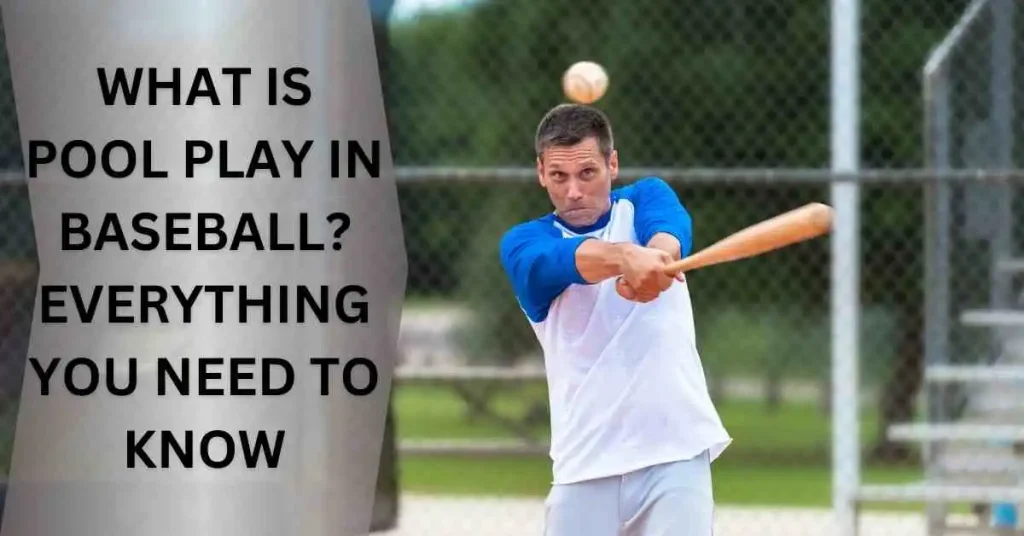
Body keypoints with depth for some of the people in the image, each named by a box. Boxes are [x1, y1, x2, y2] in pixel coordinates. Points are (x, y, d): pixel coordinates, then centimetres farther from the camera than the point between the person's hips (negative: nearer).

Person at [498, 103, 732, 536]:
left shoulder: (645, 199, 9)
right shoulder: (524, 242, 6)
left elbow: (672, 231, -15)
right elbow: (555, 262, -19)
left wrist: (656, 254, -41)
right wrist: (625, 255, -42)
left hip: (676, 452, -1)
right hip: (585, 465, 1)